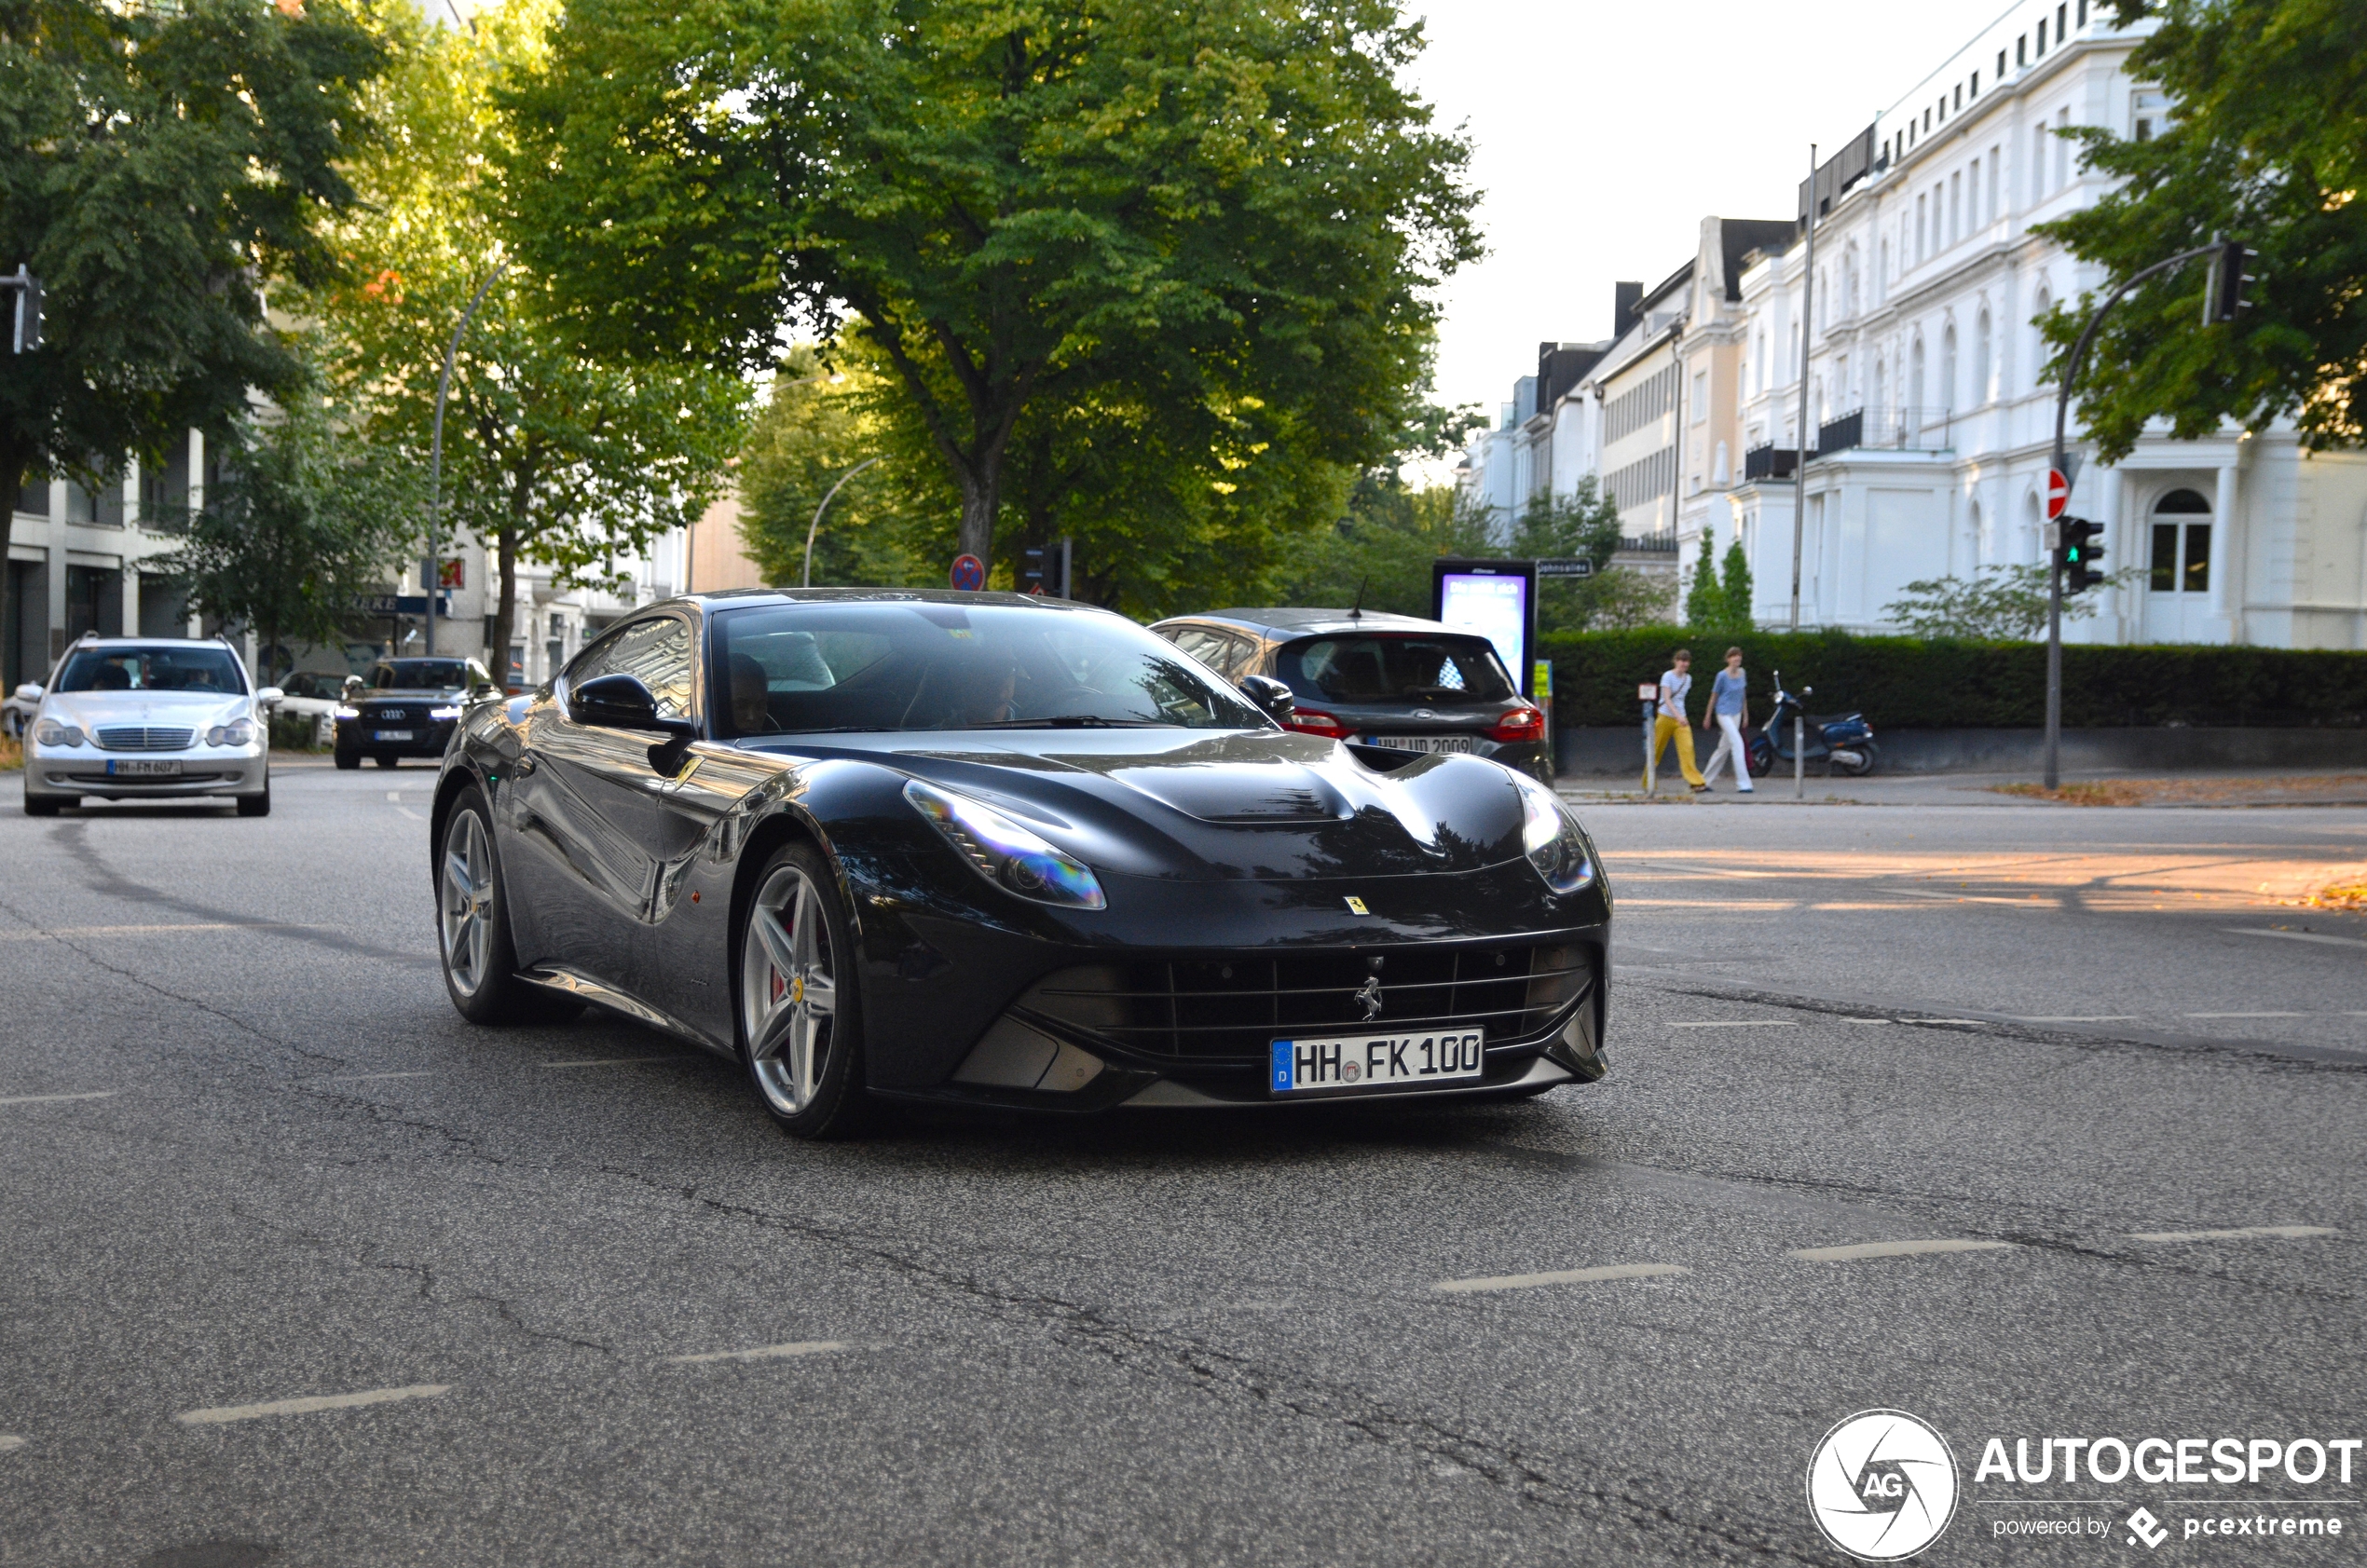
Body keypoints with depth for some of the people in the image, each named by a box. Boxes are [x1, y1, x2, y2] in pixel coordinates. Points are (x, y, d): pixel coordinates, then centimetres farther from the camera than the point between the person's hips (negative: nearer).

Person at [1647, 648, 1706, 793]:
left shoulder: (1688, 679, 8)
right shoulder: (1668, 676, -10)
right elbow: (1667, 699, -20)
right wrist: (1677, 715, -32)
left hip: (1681, 719, 4)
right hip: (1665, 717, -4)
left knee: (1687, 748, -12)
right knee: (1656, 750, 4)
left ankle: (1696, 782, -18)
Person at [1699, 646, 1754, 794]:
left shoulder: (1741, 673, 6)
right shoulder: (1722, 675, -12)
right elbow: (1714, 696, -4)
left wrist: (1745, 714, 16)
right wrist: (1707, 717, 1)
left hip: (1736, 714, 7)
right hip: (1724, 714, -7)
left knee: (1724, 748, 11)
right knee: (1737, 743, -15)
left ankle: (1705, 780, 22)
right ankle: (1743, 783, -15)